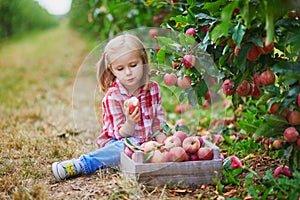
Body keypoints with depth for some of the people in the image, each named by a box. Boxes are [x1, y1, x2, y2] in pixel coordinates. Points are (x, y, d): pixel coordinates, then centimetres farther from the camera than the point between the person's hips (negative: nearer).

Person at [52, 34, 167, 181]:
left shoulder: (153, 88, 1)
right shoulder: (113, 97, -13)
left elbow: (158, 119, 11)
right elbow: (121, 134, -15)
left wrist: (160, 136, -10)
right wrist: (130, 123, -37)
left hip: (147, 140, 5)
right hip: (116, 141, -5)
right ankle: (81, 164, -39)